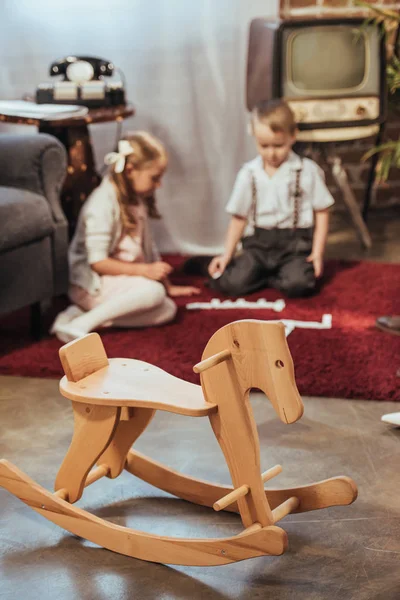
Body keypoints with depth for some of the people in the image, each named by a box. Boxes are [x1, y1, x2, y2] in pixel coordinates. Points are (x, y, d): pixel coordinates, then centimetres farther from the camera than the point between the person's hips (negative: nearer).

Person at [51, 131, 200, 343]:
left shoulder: (138, 200, 9)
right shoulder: (103, 204, -20)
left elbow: (148, 247, 18)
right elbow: (98, 262, -23)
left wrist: (168, 286, 19)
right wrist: (145, 270, -25)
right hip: (90, 284, -10)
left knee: (168, 310, -12)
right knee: (152, 291, -31)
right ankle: (82, 324, -29)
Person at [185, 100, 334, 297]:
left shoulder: (308, 171, -1)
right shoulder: (249, 174, 5)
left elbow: (321, 212, 3)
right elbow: (239, 217, 9)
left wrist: (317, 253, -5)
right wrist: (227, 255, 3)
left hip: (295, 243, -1)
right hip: (259, 242, 1)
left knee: (299, 284, -28)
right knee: (232, 283, -21)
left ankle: (261, 275, 1)